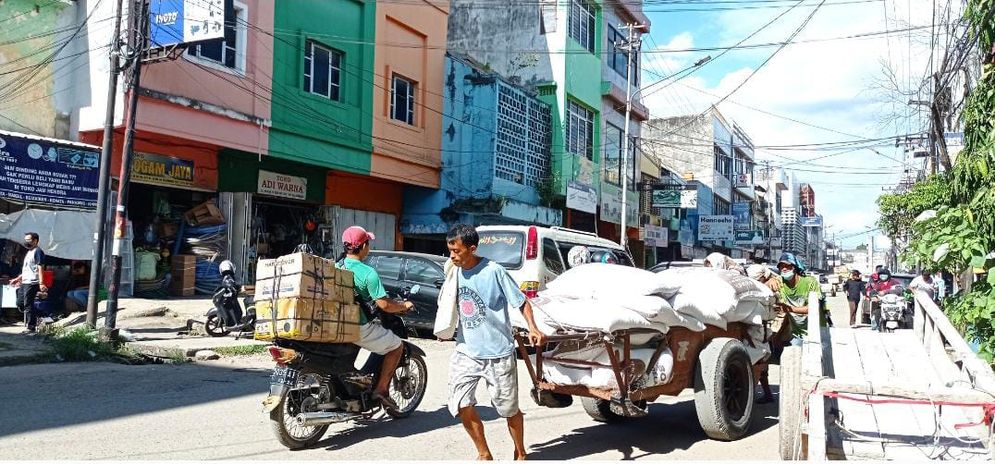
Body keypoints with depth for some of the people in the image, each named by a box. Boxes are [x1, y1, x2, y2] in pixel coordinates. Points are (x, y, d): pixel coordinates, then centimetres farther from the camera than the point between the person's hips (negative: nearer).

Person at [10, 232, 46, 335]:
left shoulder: (37, 251, -10)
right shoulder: (29, 252, 21)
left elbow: (40, 268, -19)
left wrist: (41, 283, -26)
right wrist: (17, 279, 28)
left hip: (32, 283, -10)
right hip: (24, 283, 10)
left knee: (28, 305, -6)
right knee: (20, 304, 11)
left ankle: (31, 327, 0)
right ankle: (35, 318, 21)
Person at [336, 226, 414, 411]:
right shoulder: (367, 272, -17)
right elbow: (384, 305, -18)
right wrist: (404, 306, 0)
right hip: (359, 328, -7)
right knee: (396, 345, 10)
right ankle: (381, 389, 5)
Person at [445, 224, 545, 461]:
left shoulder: (494, 271, -15)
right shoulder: (455, 272, 2)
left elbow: (521, 301, -10)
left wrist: (532, 328, -22)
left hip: (498, 353, -4)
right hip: (466, 352, 5)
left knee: (509, 409, 9)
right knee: (462, 405, -4)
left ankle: (520, 454, 33)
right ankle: (484, 454, 18)